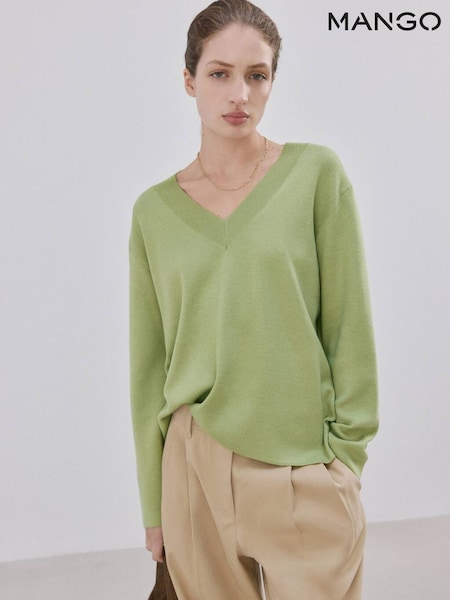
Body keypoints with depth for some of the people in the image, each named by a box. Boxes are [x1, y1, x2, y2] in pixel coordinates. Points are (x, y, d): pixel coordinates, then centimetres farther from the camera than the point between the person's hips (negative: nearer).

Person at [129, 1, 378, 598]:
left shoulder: (317, 173, -3)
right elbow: (149, 363, 6)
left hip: (304, 469, -2)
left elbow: (348, 326, -2)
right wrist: (153, 503, 8)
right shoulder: (155, 210, 3)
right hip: (196, 463, 2)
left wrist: (345, 453, -4)